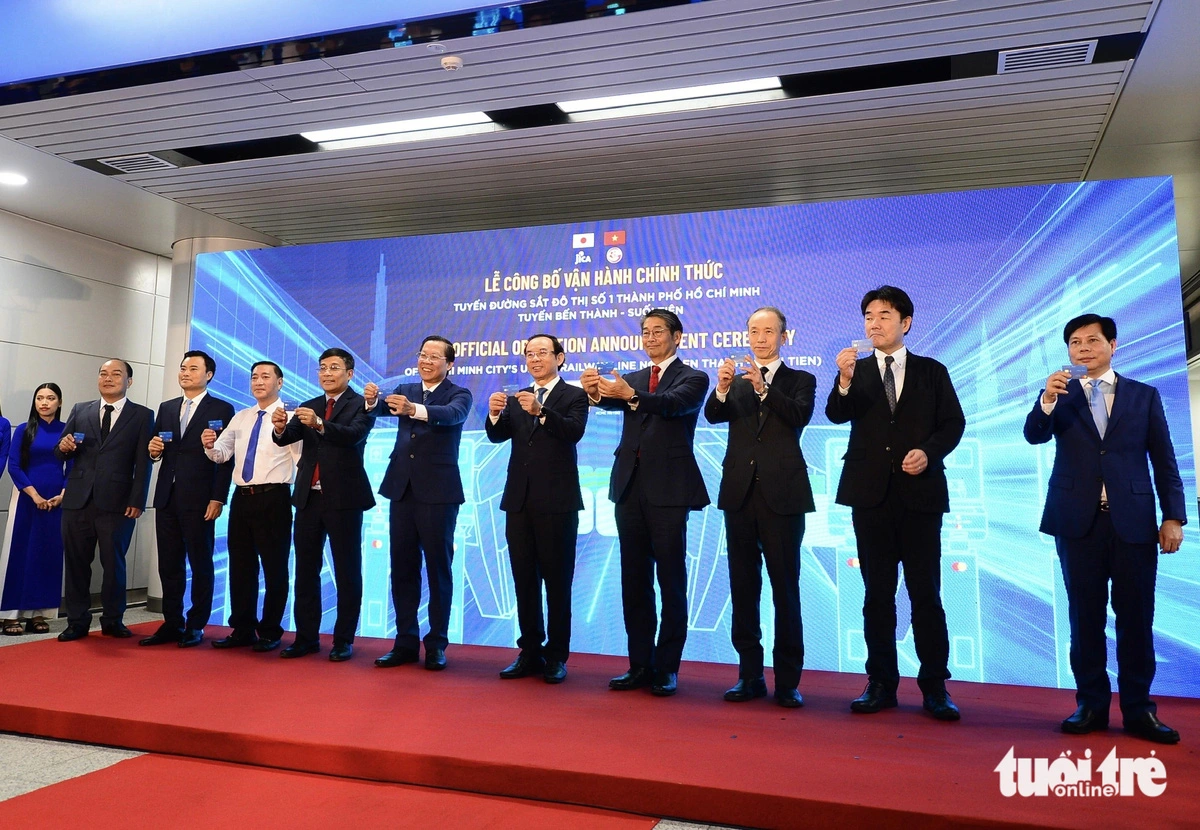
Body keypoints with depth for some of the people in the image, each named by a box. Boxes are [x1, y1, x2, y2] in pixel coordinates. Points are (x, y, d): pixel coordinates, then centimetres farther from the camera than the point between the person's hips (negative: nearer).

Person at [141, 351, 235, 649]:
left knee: (200, 565, 3)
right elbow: (156, 452, 20)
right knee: (169, 565, 9)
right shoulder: (166, 408, 16)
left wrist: (218, 499, -13)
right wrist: (153, 451, -5)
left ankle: (196, 626, 12)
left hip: (199, 500, -5)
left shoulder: (222, 409, -1)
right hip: (167, 498, 6)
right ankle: (172, 624, 17)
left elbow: (226, 458, -6)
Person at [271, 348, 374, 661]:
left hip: (343, 499, -5)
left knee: (347, 572, 1)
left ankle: (344, 640, 8)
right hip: (308, 498, 6)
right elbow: (286, 439, 0)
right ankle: (306, 637, 16)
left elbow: (354, 435, -21)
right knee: (305, 571, 8)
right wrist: (280, 428, -23)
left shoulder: (361, 404, -3)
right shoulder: (308, 407, 13)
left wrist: (319, 424, -37)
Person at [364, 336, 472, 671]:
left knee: (438, 567, 3)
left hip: (438, 492, -4)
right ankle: (406, 642, 18)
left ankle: (437, 644, 12)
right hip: (402, 489, 5)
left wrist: (414, 409, -41)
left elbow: (452, 414, -23)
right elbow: (382, 408, -4)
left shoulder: (459, 394, -1)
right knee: (402, 567, 8)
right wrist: (372, 400, -28)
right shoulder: (405, 390, 14)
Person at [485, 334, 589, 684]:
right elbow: (497, 436, 2)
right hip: (519, 500, 5)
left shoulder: (574, 396, 0)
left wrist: (540, 411, -33)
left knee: (557, 580, 1)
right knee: (524, 580, 10)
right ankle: (530, 652, 20)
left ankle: (556, 656, 10)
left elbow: (574, 431, -18)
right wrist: (495, 414, -19)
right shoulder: (518, 398, 14)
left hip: (557, 501, -5)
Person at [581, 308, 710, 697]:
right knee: (634, 583, 9)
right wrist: (596, 392, -26)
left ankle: (666, 669, 8)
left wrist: (630, 395, -35)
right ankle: (640, 665, 17)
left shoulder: (693, 378, 2)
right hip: (630, 487, 5)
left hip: (669, 489, -5)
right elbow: (616, 401, -3)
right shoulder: (633, 379, 18)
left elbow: (674, 404, -19)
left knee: (671, 582, -1)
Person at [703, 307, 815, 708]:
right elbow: (712, 415, -4)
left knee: (786, 588, -1)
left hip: (783, 495, -3)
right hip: (740, 493, 3)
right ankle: (750, 675, 17)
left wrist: (763, 387, -24)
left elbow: (800, 415, -12)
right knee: (743, 588, 7)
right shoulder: (735, 382, 14)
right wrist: (721, 389, -22)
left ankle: (788, 680, 8)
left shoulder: (800, 380, 7)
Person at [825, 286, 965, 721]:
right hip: (871, 493, 1)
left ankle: (934, 687, 11)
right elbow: (837, 415, -8)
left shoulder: (932, 371, 8)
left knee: (926, 593, 1)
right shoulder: (857, 371, 8)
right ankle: (881, 683, 16)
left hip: (920, 492, -1)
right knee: (877, 594, 7)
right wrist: (844, 381, -27)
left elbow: (953, 423, 4)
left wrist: (929, 451, -13)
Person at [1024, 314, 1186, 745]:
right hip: (1078, 519, 0)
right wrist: (1047, 400, -27)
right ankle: (1091, 704, 12)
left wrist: (1173, 515, 0)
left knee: (1135, 616, 3)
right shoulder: (1060, 397, 9)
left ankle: (1138, 708, 12)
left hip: (1133, 518, 0)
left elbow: (1164, 460, 7)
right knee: (1085, 616, 5)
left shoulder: (1145, 396, 9)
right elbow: (1034, 435, -9)